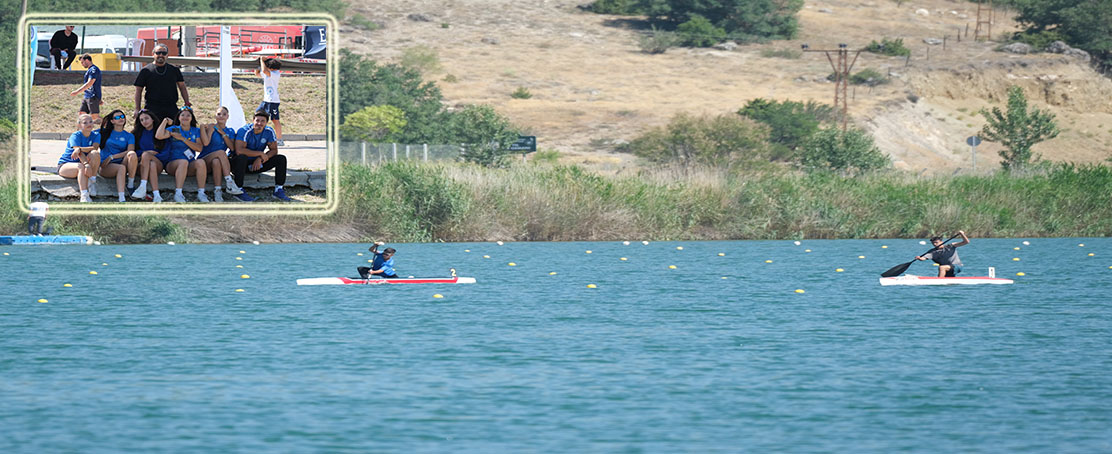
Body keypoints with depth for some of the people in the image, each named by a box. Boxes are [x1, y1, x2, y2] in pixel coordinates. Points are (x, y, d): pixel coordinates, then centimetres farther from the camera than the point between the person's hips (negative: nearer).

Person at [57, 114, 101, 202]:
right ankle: (84, 196, -45)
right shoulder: (75, 136, -13)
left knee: (95, 153, -25)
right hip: (65, 165, -4)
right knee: (81, 167, -39)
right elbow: (79, 153, -26)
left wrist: (80, 149, -34)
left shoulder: (96, 135, 2)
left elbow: (95, 148, -19)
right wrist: (87, 164, -43)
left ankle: (92, 181, -20)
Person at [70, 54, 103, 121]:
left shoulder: (94, 70, -13)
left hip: (93, 98, -10)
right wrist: (99, 99, 30)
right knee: (81, 113, 5)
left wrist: (77, 92, -25)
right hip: (87, 97, 10)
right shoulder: (89, 70, 20)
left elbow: (89, 84, -23)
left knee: (95, 117, -11)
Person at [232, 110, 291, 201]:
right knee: (242, 157, -40)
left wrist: (260, 159, -22)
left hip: (257, 164, 5)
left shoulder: (269, 132, -5)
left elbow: (274, 150, -3)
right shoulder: (244, 131, -22)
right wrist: (260, 154, -28)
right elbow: (239, 150, -33)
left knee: (281, 159, -9)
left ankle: (278, 190, -9)